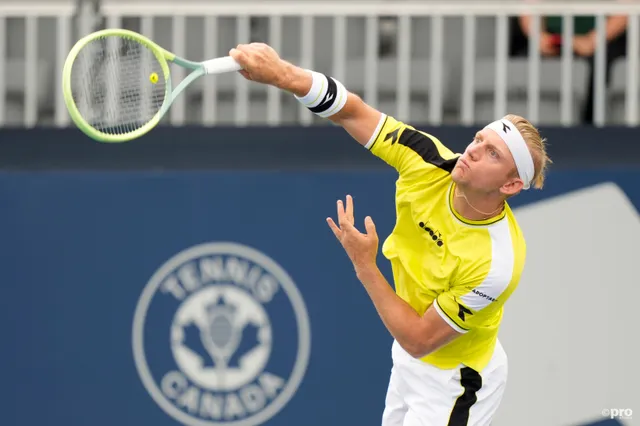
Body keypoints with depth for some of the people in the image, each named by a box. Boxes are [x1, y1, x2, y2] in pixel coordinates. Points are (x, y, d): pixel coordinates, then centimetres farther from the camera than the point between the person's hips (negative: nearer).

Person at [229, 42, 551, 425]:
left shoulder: (496, 262, -35)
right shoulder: (431, 164, -20)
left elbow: (419, 340, -27)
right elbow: (353, 113, -17)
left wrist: (364, 265, -28)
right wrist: (282, 74, -34)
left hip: (452, 385, -7)